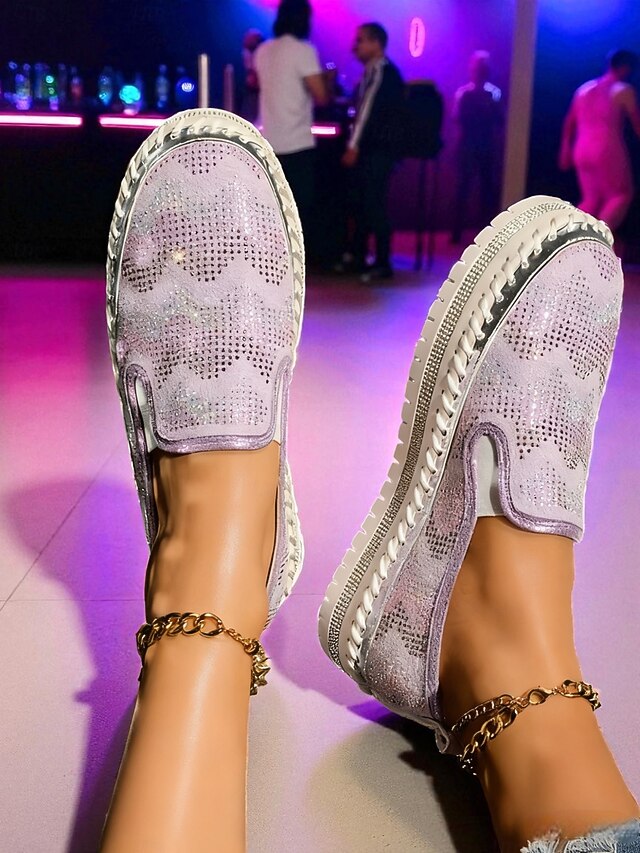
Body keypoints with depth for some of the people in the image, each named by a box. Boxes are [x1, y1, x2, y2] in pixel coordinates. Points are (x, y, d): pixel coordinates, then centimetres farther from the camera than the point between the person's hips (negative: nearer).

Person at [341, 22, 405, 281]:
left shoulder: (384, 73, -13)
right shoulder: (371, 72, 17)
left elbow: (370, 112, -18)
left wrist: (353, 147, -19)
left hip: (379, 150, -10)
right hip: (367, 149, 10)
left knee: (374, 205, -8)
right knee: (361, 203, 13)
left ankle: (383, 264, -3)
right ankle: (358, 257, 22)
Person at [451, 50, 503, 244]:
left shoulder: (494, 93, 2)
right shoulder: (463, 93, 0)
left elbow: (499, 121, 0)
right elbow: (457, 119, -7)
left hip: (488, 146, 1)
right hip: (467, 146, -1)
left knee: (488, 188, 3)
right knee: (462, 188, -3)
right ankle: (457, 232, 3)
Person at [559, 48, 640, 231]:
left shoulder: (584, 88, 16)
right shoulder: (624, 90, -3)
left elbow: (569, 123, 17)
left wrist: (565, 150, 21)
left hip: (582, 152, 6)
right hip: (608, 152, -6)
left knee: (591, 199, 14)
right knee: (621, 195, 6)